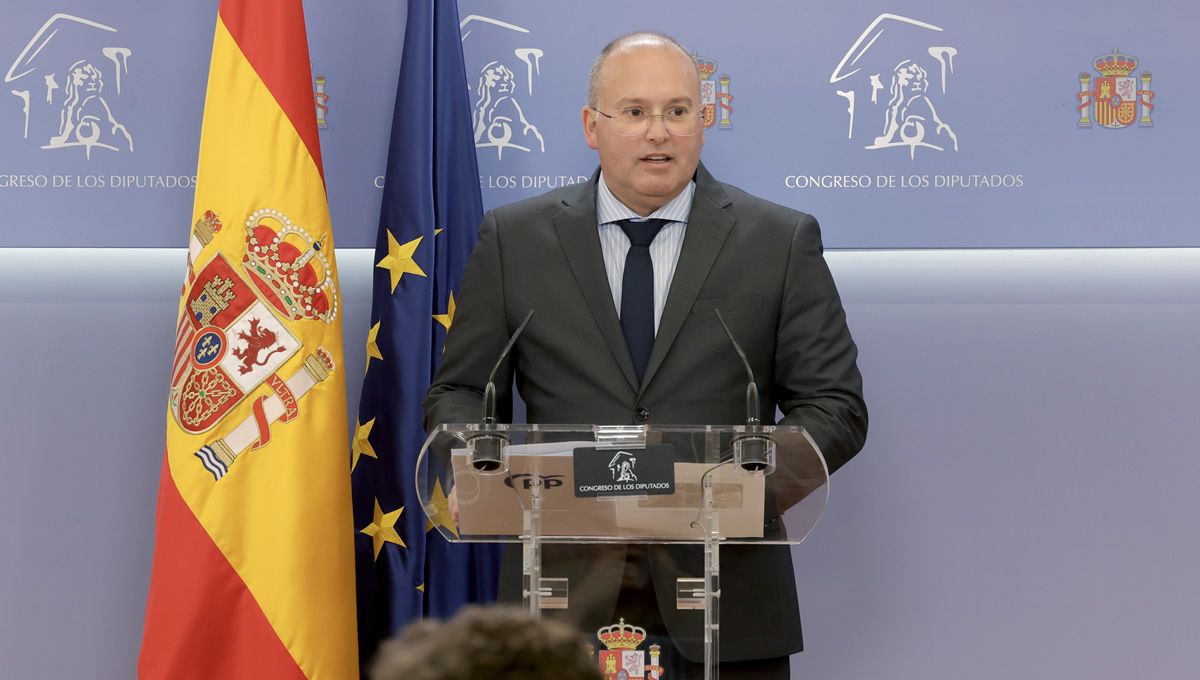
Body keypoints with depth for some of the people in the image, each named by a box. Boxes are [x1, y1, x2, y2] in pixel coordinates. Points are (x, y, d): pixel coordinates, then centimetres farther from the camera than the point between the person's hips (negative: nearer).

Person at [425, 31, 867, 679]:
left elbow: (835, 406, 3)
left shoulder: (782, 241, 5)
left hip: (724, 600, 0)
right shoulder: (513, 239, 7)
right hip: (563, 591, 0)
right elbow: (459, 392, 11)